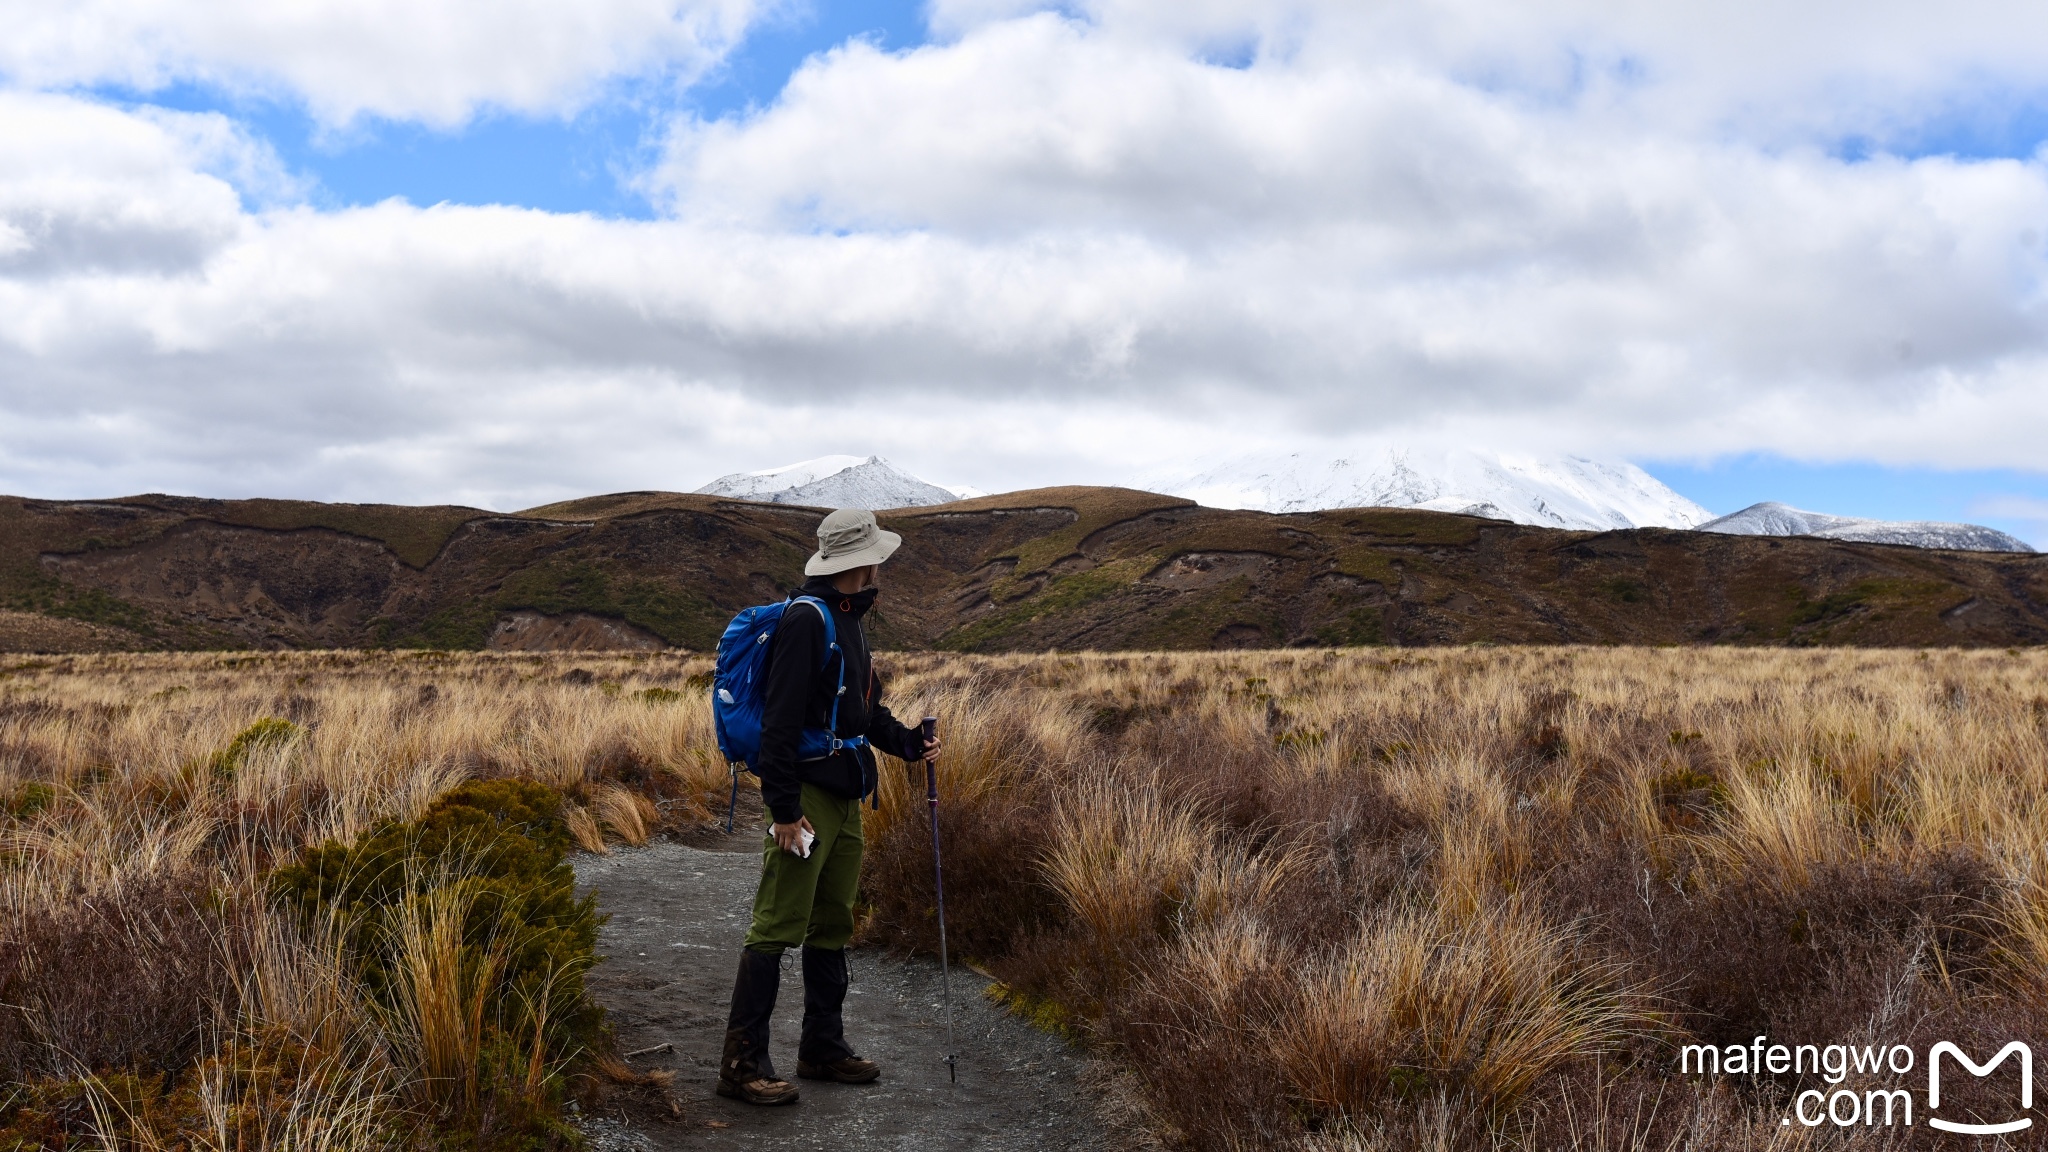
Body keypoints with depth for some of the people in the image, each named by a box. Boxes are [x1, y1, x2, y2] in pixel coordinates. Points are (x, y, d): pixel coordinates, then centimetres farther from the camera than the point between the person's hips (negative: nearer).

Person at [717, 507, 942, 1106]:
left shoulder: (849, 620, 16)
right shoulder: (806, 619, -14)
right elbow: (780, 719, -20)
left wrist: (908, 742, 12)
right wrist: (784, 808, -22)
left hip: (845, 799, 10)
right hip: (807, 797, -10)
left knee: (833, 925, 15)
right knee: (777, 927, -7)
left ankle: (823, 1047, 26)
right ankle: (742, 1063, 0)